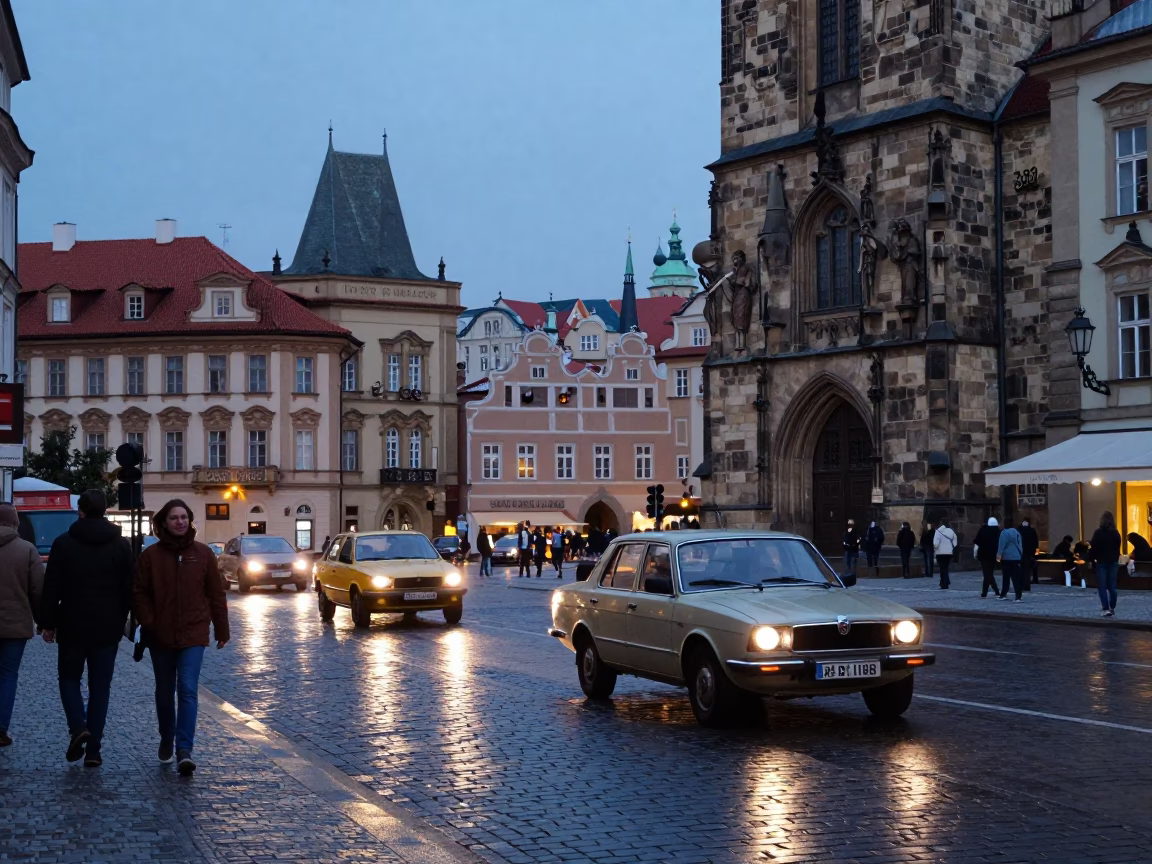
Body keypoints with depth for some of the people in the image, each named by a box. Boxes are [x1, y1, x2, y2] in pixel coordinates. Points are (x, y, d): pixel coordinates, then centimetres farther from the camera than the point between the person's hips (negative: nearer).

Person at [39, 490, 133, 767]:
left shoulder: (64, 543, -5)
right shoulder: (121, 545, 1)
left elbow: (52, 588, -4)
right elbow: (129, 589, 4)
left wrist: (48, 624, 4)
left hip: (72, 626, -1)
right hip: (108, 629, 2)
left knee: (69, 679, 15)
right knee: (100, 687, 7)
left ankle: (78, 727, -9)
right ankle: (93, 750, 4)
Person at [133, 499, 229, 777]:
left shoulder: (203, 554, 1)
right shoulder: (150, 555, 0)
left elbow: (216, 595, 4)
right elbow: (139, 594, 0)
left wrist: (222, 631, 4)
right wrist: (148, 624, -11)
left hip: (193, 635, -1)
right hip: (160, 637, 2)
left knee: (188, 691, -13)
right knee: (165, 693, 15)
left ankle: (184, 750, -16)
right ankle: (166, 741, 34)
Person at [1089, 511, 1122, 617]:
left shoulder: (1098, 532, -12)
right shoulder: (1116, 533, 2)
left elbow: (1093, 548, -12)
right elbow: (1118, 548, 10)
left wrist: (1091, 559, -1)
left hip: (1101, 562, -4)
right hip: (1113, 562, 4)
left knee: (1102, 586, -2)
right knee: (1112, 586, 12)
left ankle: (1106, 609, -11)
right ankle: (1112, 608, 17)